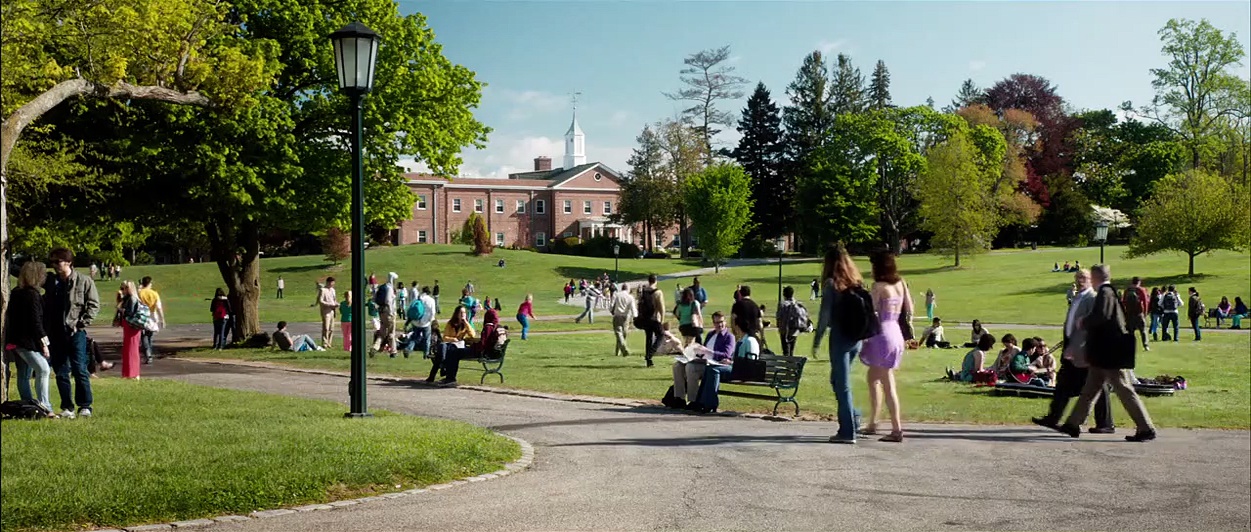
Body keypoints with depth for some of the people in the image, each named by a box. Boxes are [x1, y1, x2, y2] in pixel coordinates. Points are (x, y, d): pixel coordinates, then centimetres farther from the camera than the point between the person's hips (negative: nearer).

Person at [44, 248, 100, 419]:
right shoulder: (50, 280, 9)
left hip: (75, 332, -4)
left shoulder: (84, 281, -2)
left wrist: (81, 323, -9)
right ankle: (67, 407, 14)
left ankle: (85, 406, 3)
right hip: (55, 333, 4)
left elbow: (94, 305, -4)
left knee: (79, 369, -5)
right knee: (60, 372, 7)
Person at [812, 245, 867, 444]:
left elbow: (825, 315, -10)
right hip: (857, 338, 6)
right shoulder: (858, 283, 9)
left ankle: (848, 431, 2)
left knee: (842, 384, 0)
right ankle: (852, 418, 12)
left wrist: (817, 341, -5)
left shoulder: (831, 283, -8)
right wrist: (861, 335, 16)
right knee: (837, 380, 21)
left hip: (840, 337, -6)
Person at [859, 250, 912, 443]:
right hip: (896, 333, 8)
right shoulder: (900, 283, 7)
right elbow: (909, 309, 11)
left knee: (887, 384, -3)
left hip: (882, 335, -8)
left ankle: (897, 430, 0)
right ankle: (872, 424, 22)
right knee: (873, 377, 18)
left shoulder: (879, 286, -13)